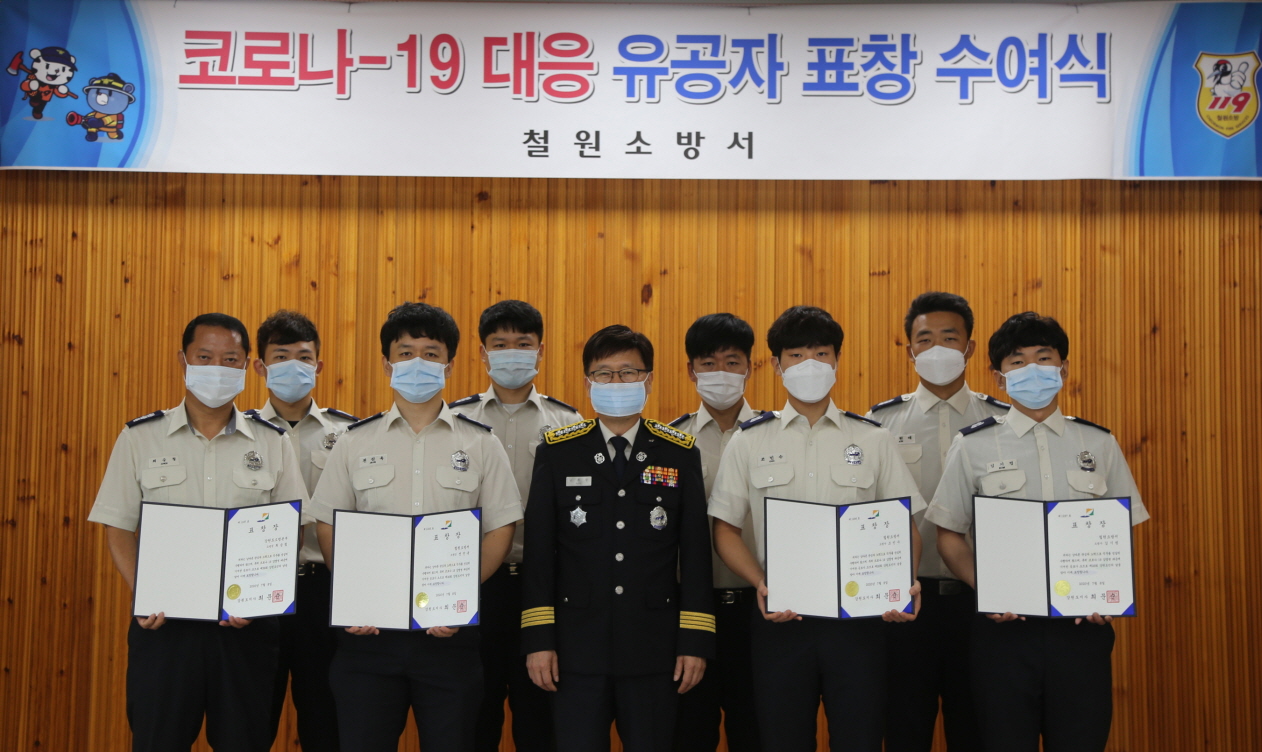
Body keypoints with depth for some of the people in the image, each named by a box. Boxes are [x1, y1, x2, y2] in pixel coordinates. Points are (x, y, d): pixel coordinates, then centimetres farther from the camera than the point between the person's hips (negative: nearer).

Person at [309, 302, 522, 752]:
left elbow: (500, 529, 3)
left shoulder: (480, 443, 4)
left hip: (449, 632, 0)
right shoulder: (354, 442, 7)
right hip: (367, 630, 1)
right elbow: (327, 526, 9)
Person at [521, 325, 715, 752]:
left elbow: (696, 552, 2)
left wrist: (696, 641, -3)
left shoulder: (680, 453, 4)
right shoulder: (557, 452, 2)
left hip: (654, 650, 1)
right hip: (577, 648, 0)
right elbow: (539, 551, 1)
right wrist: (538, 639, -5)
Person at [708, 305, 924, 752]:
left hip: (859, 618, 0)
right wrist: (761, 584, -11)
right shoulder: (749, 442, 6)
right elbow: (726, 530, 6)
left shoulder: (873, 439, 7)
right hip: (781, 620, 0)